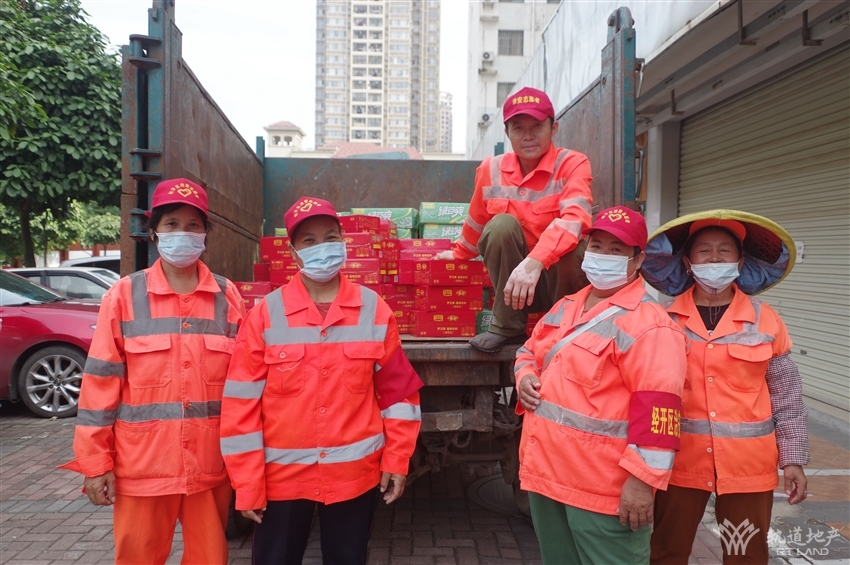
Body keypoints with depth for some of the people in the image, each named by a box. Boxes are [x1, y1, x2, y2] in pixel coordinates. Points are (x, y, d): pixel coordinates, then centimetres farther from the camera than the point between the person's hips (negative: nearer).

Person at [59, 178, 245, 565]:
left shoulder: (227, 297, 1)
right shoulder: (124, 295, -4)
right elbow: (100, 381, -3)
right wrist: (95, 461, -3)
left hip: (211, 466, 2)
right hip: (142, 467, -1)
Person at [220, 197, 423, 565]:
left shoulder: (375, 311, -2)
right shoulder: (265, 314, -6)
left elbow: (399, 391, 2)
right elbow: (242, 403, -6)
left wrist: (396, 460, 0)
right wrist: (247, 483, -7)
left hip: (355, 474, 1)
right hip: (281, 475, -1)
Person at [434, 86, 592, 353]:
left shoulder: (572, 164, -13)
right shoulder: (492, 169, -3)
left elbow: (574, 219, -32)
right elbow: (477, 223, 17)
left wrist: (534, 262, -47)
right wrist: (459, 254, 32)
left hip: (561, 278, -2)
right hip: (514, 281, 2)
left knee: (571, 246, -34)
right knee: (501, 224, -25)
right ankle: (507, 327, -12)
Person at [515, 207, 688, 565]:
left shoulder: (648, 324, -16)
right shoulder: (566, 307, 11)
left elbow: (656, 409, -21)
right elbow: (530, 351, 24)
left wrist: (643, 479, -22)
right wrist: (525, 376, 2)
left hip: (602, 488, -8)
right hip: (544, 471, 8)